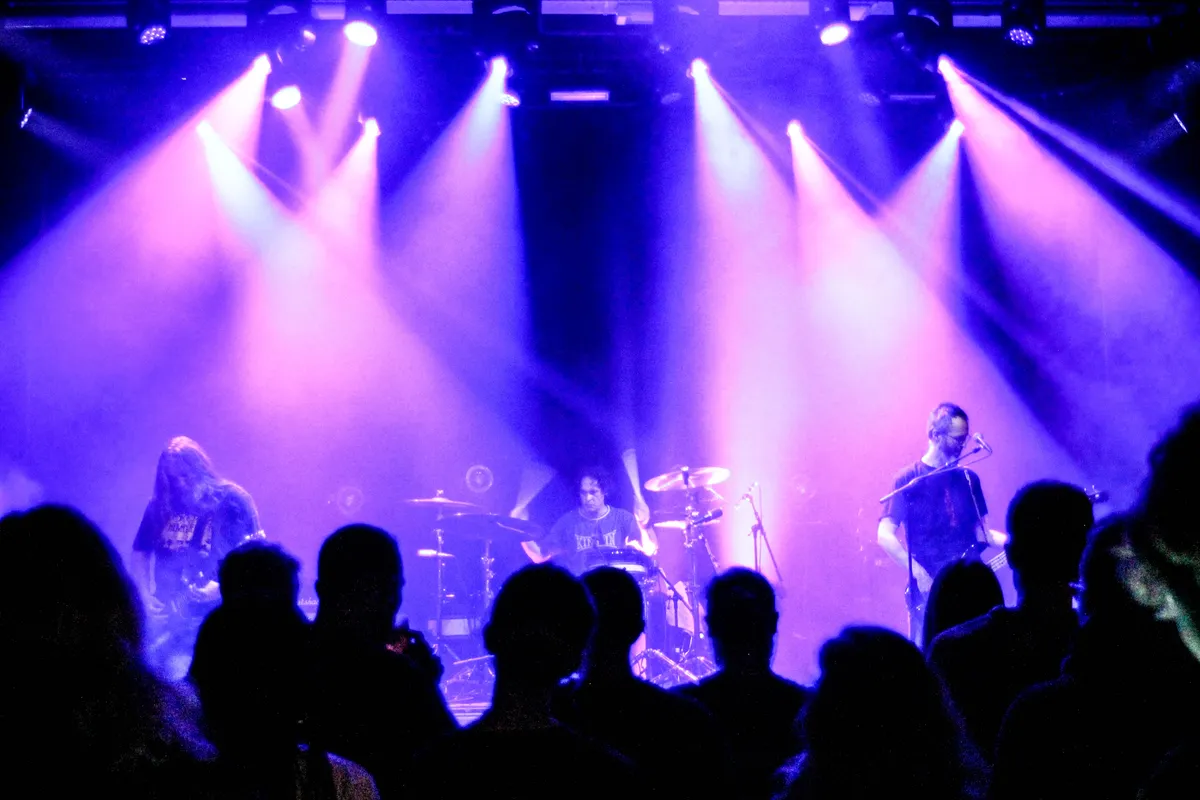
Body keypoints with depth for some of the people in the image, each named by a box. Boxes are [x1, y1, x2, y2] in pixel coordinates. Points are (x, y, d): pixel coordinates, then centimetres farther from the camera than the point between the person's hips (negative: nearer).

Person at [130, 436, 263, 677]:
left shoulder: (231, 500, -3)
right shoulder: (160, 505, 9)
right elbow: (140, 551, 17)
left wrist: (223, 587, -18)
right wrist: (145, 596, 2)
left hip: (216, 613, -3)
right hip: (168, 614, 4)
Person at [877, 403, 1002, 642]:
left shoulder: (968, 479, 13)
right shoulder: (909, 479, -3)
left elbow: (981, 532, 16)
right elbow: (885, 536, -9)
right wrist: (920, 574, -18)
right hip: (929, 591, -4)